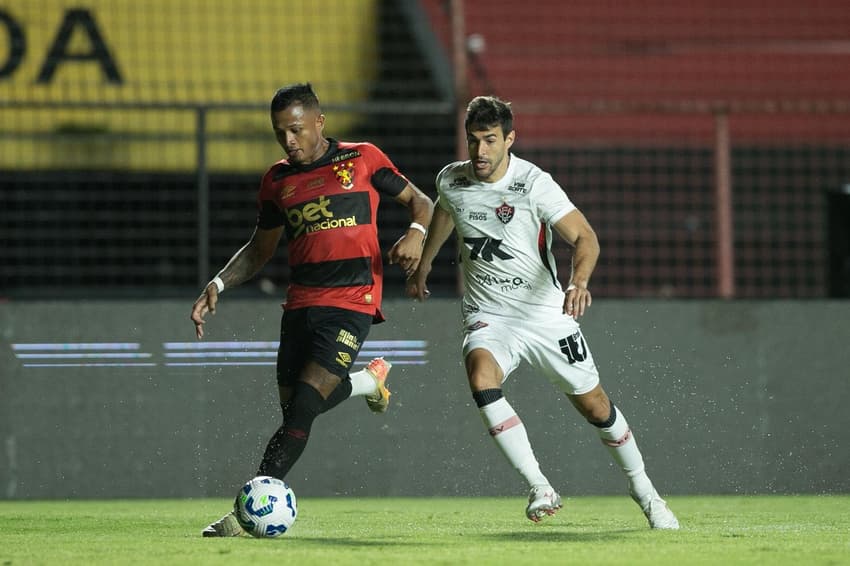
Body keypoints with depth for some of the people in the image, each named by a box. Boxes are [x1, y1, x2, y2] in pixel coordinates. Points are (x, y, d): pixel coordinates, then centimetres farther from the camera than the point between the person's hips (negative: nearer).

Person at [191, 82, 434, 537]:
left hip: (352, 302, -6)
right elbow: (260, 248, 24)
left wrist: (416, 233, -13)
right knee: (293, 406, 9)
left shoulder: (362, 159, 2)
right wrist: (218, 285, 9)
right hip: (300, 304, 6)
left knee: (302, 409, -16)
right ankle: (369, 380, 39)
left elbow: (420, 202, 9)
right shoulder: (277, 180, 13)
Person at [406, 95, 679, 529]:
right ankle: (540, 489, -24)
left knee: (595, 407, 6)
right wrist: (422, 266, 35)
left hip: (546, 313, -2)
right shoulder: (451, 180, -3)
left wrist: (579, 282, -41)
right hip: (487, 316, 2)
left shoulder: (534, 184, -17)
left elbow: (584, 237, -21)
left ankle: (643, 490, 31)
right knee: (481, 377, -30)